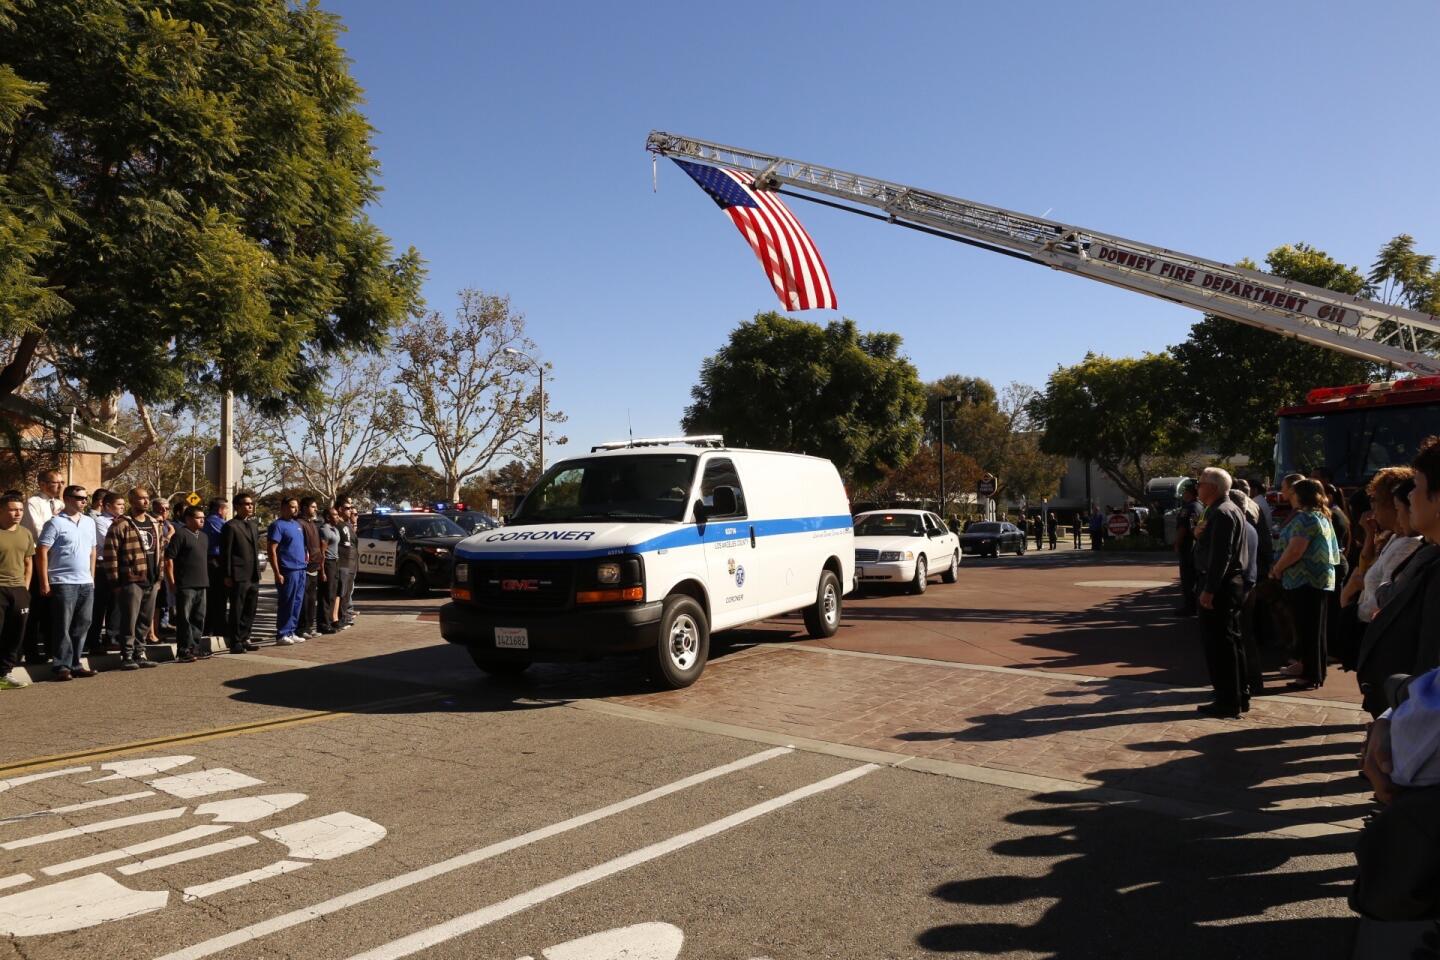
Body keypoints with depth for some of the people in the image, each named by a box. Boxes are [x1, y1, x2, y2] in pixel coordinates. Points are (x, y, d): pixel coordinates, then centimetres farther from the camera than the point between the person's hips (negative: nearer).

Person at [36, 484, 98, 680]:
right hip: (63, 583, -6)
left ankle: (76, 664, 16)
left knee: (82, 626, 9)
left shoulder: (89, 522, 13)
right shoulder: (55, 523, -6)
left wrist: (92, 578, 14)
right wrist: (44, 582, -12)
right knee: (63, 627, -1)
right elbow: (41, 552, -9)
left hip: (86, 583, 6)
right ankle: (62, 666, 5)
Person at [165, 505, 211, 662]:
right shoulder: (180, 535, -7)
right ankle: (184, 650, 1)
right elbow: (169, 559, -11)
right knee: (184, 619, -3)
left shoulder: (204, 536, 16)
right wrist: (172, 583, -13)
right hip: (185, 586, -7)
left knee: (199, 618, 11)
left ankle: (195, 647, 20)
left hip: (201, 584, 7)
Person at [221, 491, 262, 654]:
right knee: (237, 611, 0)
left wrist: (257, 571, 15)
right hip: (239, 577, -7)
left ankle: (244, 639, 22)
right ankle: (235, 642, 8)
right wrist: (228, 576, -14)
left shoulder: (254, 525, 16)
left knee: (250, 611, 13)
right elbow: (226, 553, -11)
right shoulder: (230, 526, -8)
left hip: (253, 576, 8)